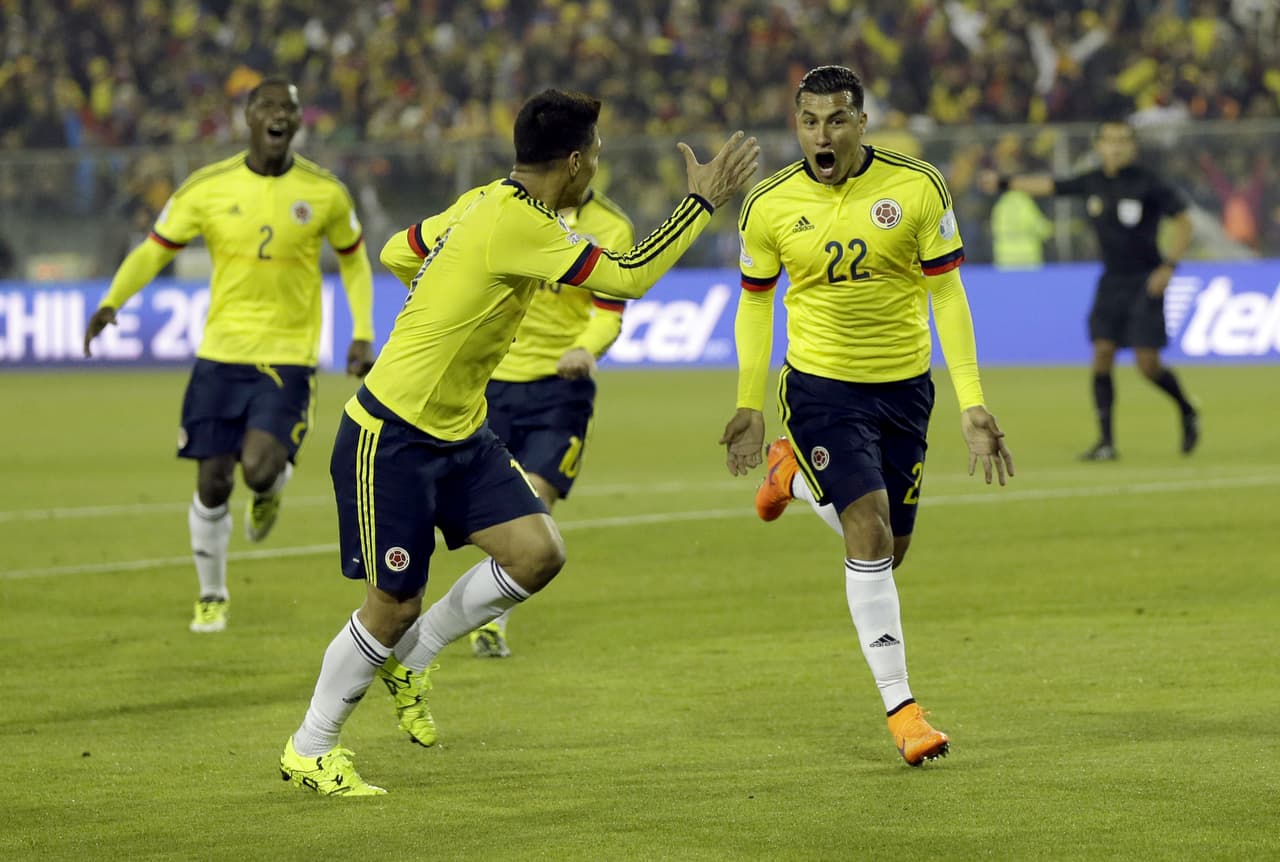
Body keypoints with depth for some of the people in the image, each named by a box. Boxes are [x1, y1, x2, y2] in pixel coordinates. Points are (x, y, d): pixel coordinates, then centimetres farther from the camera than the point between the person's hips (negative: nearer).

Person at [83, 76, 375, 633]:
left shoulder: (325, 192, -2)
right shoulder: (207, 188, -3)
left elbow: (353, 258, 14)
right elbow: (155, 250, 5)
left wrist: (363, 333, 6)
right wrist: (112, 301, -12)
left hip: (289, 357, -1)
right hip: (220, 354, 1)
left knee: (259, 468, -21)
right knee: (212, 484, 2)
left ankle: (272, 489, 18)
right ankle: (212, 598, 24)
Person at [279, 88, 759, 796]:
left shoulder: (486, 203, 4)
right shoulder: (518, 226, -24)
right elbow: (627, 280, -22)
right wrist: (703, 201, -15)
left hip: (459, 432, 9)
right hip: (391, 438, -9)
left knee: (537, 553, -4)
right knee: (394, 604, -3)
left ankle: (408, 660, 15)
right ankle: (308, 750, 15)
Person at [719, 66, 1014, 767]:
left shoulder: (918, 188, -10)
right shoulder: (769, 207, -8)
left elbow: (946, 295, -5)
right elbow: (755, 301, 8)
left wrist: (971, 403, -9)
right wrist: (749, 404, 7)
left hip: (903, 387, 2)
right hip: (820, 386, -2)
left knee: (889, 552, 12)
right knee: (870, 535, -16)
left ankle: (796, 474, 40)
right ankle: (900, 708, -8)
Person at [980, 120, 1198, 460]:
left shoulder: (1148, 183, -11)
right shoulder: (1092, 182, 3)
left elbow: (1183, 221, -7)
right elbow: (1049, 185, 17)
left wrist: (1169, 266, -15)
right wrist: (1003, 182, 20)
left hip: (1145, 282, -5)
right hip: (1111, 280, 5)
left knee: (1147, 363, -9)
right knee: (1102, 353, -7)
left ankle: (1187, 412, 19)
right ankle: (1106, 441, -3)